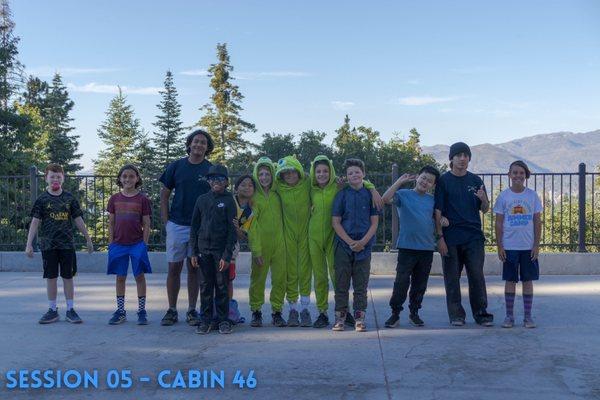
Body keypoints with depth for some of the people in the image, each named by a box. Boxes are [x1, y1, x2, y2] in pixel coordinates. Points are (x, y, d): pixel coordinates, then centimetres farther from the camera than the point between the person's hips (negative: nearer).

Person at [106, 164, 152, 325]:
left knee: (139, 276, 2)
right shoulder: (114, 199, 6)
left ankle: (142, 311, 11)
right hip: (119, 244, 3)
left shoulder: (142, 199, -2)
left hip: (137, 244, -2)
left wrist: (144, 244, -5)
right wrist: (111, 243, 4)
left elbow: (146, 224, -1)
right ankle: (120, 311, 19)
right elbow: (111, 223, 9)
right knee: (120, 277, 9)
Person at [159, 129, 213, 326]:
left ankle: (192, 310, 15)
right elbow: (164, 195, 7)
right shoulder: (176, 166, 3)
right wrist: (166, 221, 0)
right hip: (177, 225, 0)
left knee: (194, 269, 7)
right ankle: (172, 310, 14)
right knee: (174, 268, 4)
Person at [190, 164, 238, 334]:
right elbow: (194, 226, 10)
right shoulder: (202, 200, 8)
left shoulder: (229, 201, -2)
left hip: (221, 250, -3)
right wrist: (194, 252, 3)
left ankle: (223, 320, 13)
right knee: (205, 287, 6)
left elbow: (232, 230, -5)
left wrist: (227, 255, -11)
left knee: (222, 286, 3)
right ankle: (205, 320, 15)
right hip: (204, 250, 3)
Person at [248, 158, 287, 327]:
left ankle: (277, 311, 15)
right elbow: (252, 225, -8)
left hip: (279, 243, 3)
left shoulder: (277, 193, 8)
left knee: (280, 278, 4)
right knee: (257, 278, 3)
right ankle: (256, 312, 16)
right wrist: (256, 249, -14)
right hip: (260, 244, -3)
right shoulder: (253, 196, -4)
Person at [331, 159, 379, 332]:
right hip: (343, 245, 0)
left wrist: (362, 242, -10)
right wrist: (350, 242, -9)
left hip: (364, 245, 0)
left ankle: (359, 317, 12)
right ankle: (340, 316, 12)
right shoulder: (341, 195, 2)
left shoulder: (370, 194, 4)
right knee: (341, 283, 3)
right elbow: (335, 222, 0)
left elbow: (374, 222, 3)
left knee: (361, 285, 5)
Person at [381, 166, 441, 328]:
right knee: (401, 282, -5)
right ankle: (395, 313, 7)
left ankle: (414, 313, 25)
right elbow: (386, 198, -18)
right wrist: (400, 181, -13)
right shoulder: (404, 194, -1)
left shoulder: (432, 200, 11)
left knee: (420, 284, 11)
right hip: (407, 247, -4)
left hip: (427, 248, 4)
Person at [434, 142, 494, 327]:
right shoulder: (443, 181, 2)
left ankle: (481, 313, 12)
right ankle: (456, 315, 13)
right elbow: (438, 211, -2)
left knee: (477, 276, 1)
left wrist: (483, 199, -11)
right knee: (452, 278, 3)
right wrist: (440, 237, -8)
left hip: (474, 237, 2)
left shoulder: (475, 180, 11)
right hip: (451, 238, -2)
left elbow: (485, 210, 12)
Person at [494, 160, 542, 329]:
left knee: (528, 280, 6)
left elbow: (537, 221, 4)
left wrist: (536, 245, -2)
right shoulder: (503, 196, 1)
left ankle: (528, 316, 14)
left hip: (528, 247, 1)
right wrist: (499, 246, -3)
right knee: (510, 280, 5)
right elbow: (499, 223, 2)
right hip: (509, 246, 0)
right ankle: (509, 316, 13)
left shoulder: (532, 195, 3)